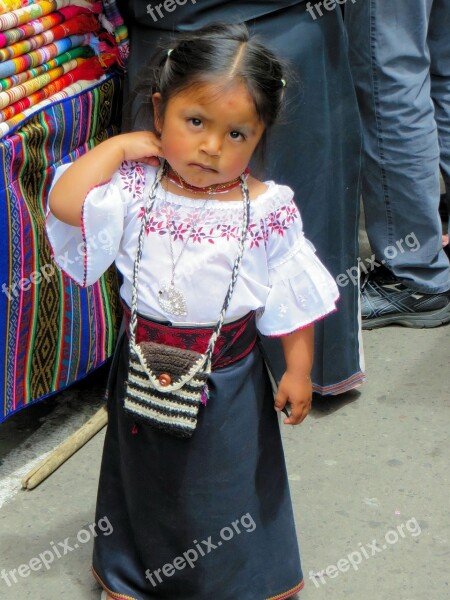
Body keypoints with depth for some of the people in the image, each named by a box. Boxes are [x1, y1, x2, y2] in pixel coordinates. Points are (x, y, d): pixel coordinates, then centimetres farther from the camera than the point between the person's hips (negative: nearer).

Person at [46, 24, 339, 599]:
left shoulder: (267, 210, -14)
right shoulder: (135, 187, -13)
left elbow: (292, 299, -6)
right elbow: (65, 203, -28)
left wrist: (298, 369, -5)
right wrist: (120, 146, -21)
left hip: (229, 377, -1)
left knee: (229, 481, 18)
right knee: (146, 474, 22)